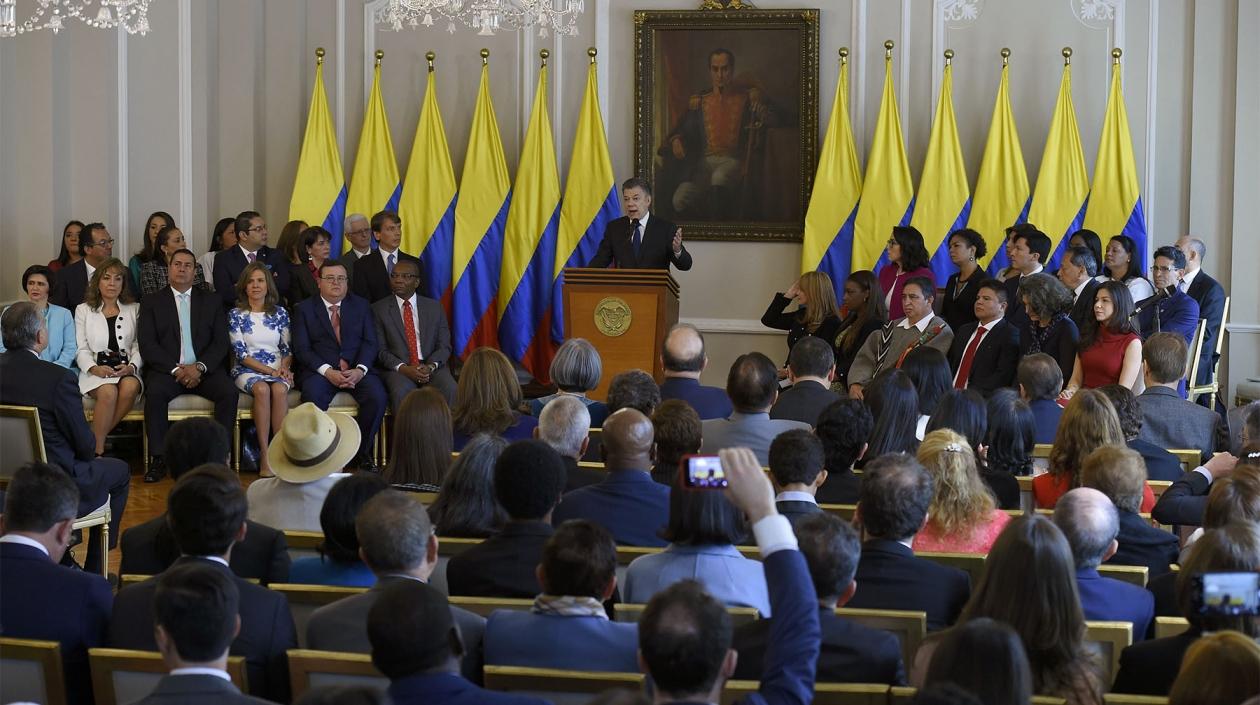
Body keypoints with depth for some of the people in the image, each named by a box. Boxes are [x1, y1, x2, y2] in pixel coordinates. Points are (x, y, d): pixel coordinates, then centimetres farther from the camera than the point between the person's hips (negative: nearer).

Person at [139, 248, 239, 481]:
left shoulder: (210, 302, 15)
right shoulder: (152, 302, 11)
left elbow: (221, 342, 6)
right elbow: (147, 345, 0)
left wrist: (199, 367, -12)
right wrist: (175, 369, -13)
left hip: (203, 370, 1)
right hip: (167, 370, -1)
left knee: (229, 391, -28)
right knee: (155, 392, -34)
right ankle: (159, 459, -26)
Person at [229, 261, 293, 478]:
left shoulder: (280, 313, 14)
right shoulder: (236, 315, 6)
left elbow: (287, 348, 13)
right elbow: (241, 353, -2)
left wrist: (284, 367, -9)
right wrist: (269, 370, -12)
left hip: (277, 371, 2)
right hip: (247, 371, -2)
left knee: (279, 389, -34)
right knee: (262, 389, -36)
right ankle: (265, 458, -38)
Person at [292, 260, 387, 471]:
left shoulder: (361, 306, 16)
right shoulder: (304, 309, 10)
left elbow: (371, 343, 7)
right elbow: (301, 349, -1)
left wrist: (360, 370, -13)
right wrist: (328, 372, -16)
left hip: (357, 369, 2)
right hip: (320, 370, -2)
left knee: (377, 396, -27)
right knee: (313, 397, -34)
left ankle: (362, 452, -11)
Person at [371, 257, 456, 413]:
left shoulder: (434, 307, 14)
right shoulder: (379, 309, 8)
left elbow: (444, 346, 9)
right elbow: (380, 350, 1)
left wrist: (431, 366, -12)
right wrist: (403, 368, -15)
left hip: (432, 367, 2)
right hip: (397, 369, -2)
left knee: (449, 390, -30)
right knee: (402, 392, -35)